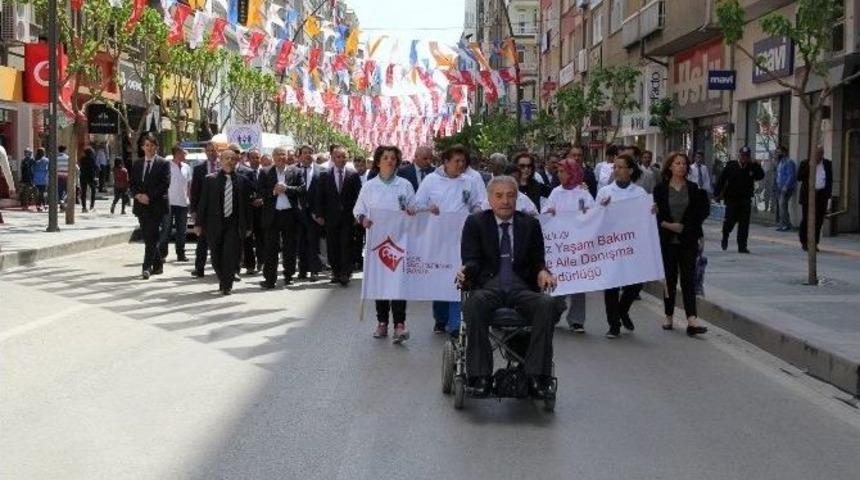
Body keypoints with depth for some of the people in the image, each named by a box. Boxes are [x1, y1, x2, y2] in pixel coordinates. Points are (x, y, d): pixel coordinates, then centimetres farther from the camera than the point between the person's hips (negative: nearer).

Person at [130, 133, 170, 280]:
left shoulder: (163, 164, -2)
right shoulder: (137, 164, 14)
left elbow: (165, 184, -10)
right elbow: (132, 184, 12)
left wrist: (149, 196, -16)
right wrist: (137, 195, -8)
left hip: (156, 206, -5)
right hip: (141, 206, 5)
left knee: (151, 237, -10)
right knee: (147, 237, 9)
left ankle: (147, 267, -12)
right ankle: (158, 264, 21)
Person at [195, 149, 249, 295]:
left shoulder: (241, 180, 5)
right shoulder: (210, 179, 4)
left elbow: (245, 203, 6)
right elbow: (203, 202, 3)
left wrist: (247, 225, 3)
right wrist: (199, 223, -1)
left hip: (234, 224, -1)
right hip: (215, 224, 1)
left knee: (231, 255, -11)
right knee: (216, 257, 7)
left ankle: (227, 285, 1)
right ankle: (223, 281, 28)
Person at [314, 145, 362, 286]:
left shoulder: (353, 175, 3)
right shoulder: (324, 175, 5)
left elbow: (358, 195, 2)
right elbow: (320, 196, 5)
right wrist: (319, 215, -1)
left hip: (348, 217, -1)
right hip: (331, 217, 1)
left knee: (346, 245, -5)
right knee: (332, 246, 4)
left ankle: (345, 274, -2)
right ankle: (336, 272, 13)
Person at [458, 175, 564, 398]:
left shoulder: (530, 224, 19)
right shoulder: (476, 222, 14)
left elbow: (538, 260, 16)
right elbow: (471, 260, 6)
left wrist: (543, 272, -9)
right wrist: (466, 271, -18)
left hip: (522, 287, 2)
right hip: (488, 285, -1)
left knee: (548, 304, -31)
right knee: (474, 304, -37)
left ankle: (537, 376, -28)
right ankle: (480, 377, -31)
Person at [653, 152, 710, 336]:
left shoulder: (694, 189, 3)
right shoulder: (660, 189, 2)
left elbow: (702, 211, 4)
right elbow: (655, 214, 1)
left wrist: (685, 226, -5)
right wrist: (668, 225, -12)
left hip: (688, 241, 0)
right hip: (667, 240, 0)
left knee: (688, 278, -8)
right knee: (669, 278, 8)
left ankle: (692, 320, -16)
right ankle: (669, 316, 21)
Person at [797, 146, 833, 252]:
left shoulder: (827, 164, 8)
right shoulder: (805, 163, 0)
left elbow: (830, 180, 13)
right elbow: (799, 177, -7)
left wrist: (829, 193, 5)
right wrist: (809, 167, -16)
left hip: (822, 195, 2)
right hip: (808, 195, -2)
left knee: (819, 220, 1)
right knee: (806, 220, -2)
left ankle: (814, 243, 8)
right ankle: (804, 242, 9)